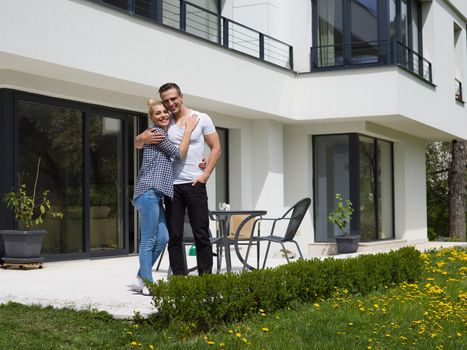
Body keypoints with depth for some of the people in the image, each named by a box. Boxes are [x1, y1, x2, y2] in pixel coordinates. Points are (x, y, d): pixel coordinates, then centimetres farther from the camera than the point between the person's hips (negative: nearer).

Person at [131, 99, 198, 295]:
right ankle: (147, 283, -1)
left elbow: (174, 160, 27)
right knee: (149, 239, -6)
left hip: (157, 194, 9)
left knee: (162, 238, 8)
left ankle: (141, 278, 15)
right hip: (149, 191, -9)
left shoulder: (164, 136, 24)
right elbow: (179, 153, -7)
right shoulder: (155, 133, -5)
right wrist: (188, 129, 2)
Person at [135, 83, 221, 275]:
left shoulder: (201, 119, 3)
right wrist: (145, 138, -13)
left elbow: (216, 148, 4)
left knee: (201, 234, -1)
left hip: (195, 184, -3)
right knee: (174, 236, 3)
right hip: (172, 185, 3)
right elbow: (137, 144, 12)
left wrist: (205, 174, -7)